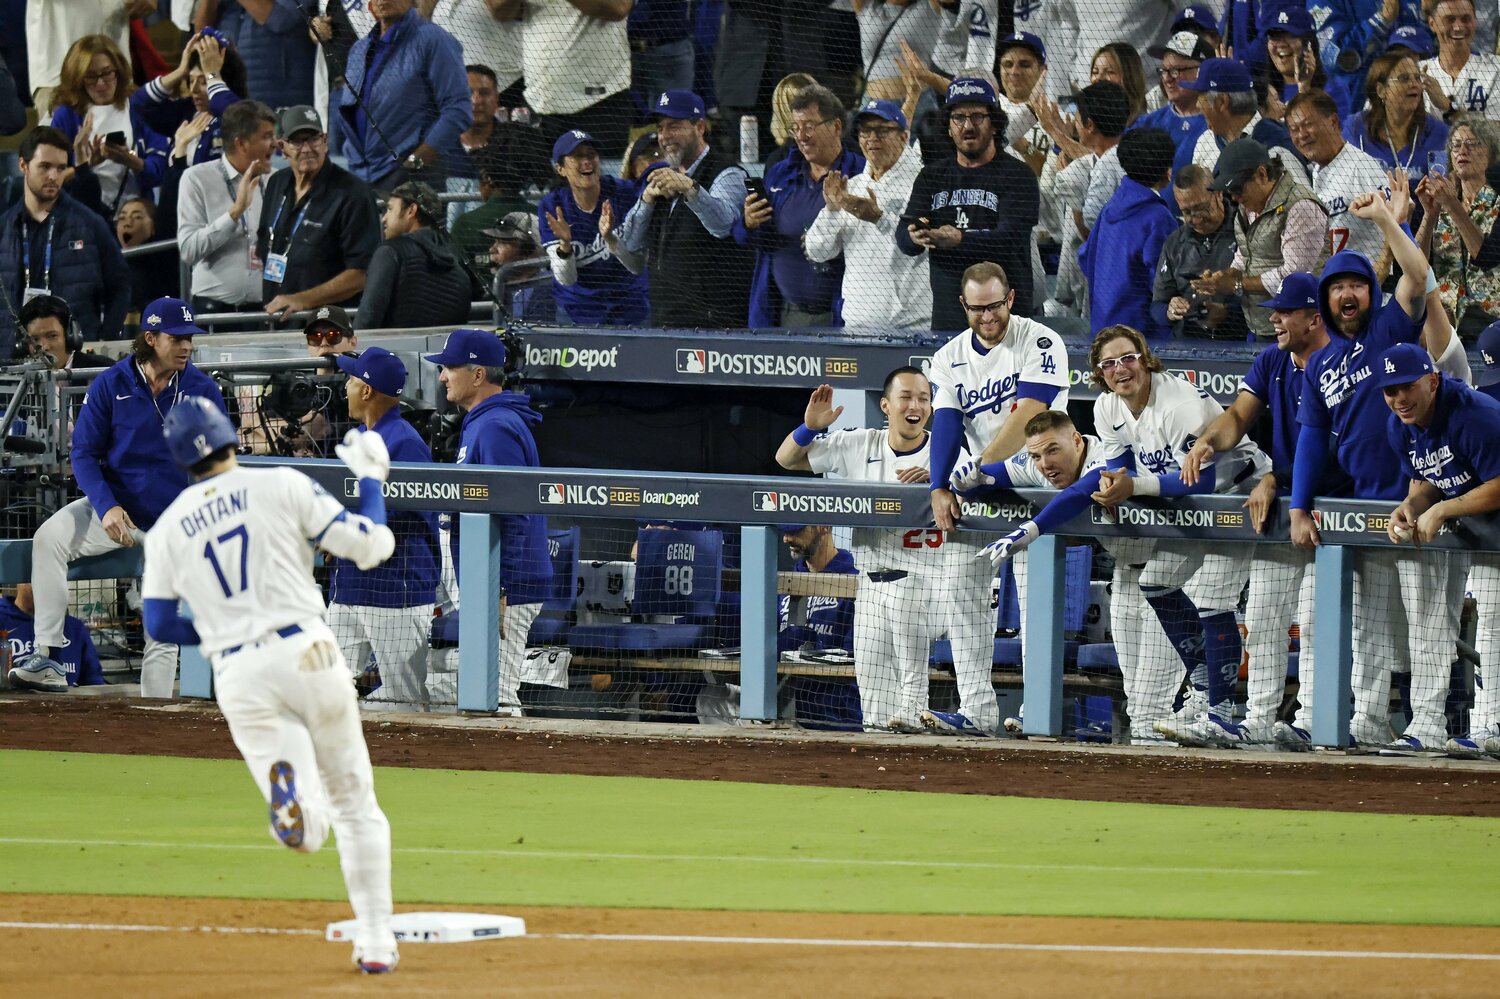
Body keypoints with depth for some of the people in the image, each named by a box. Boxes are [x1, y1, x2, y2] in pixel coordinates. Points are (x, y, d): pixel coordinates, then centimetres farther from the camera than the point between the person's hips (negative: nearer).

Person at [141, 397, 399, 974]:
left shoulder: (167, 530, 9)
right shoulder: (281, 486, 1)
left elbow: (158, 623, 8)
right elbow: (371, 546, 0)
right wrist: (370, 480, 18)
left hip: (238, 675, 1)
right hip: (305, 654, -1)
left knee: (307, 836, -2)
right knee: (355, 801, 15)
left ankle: (288, 786, -38)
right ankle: (375, 940, 11)